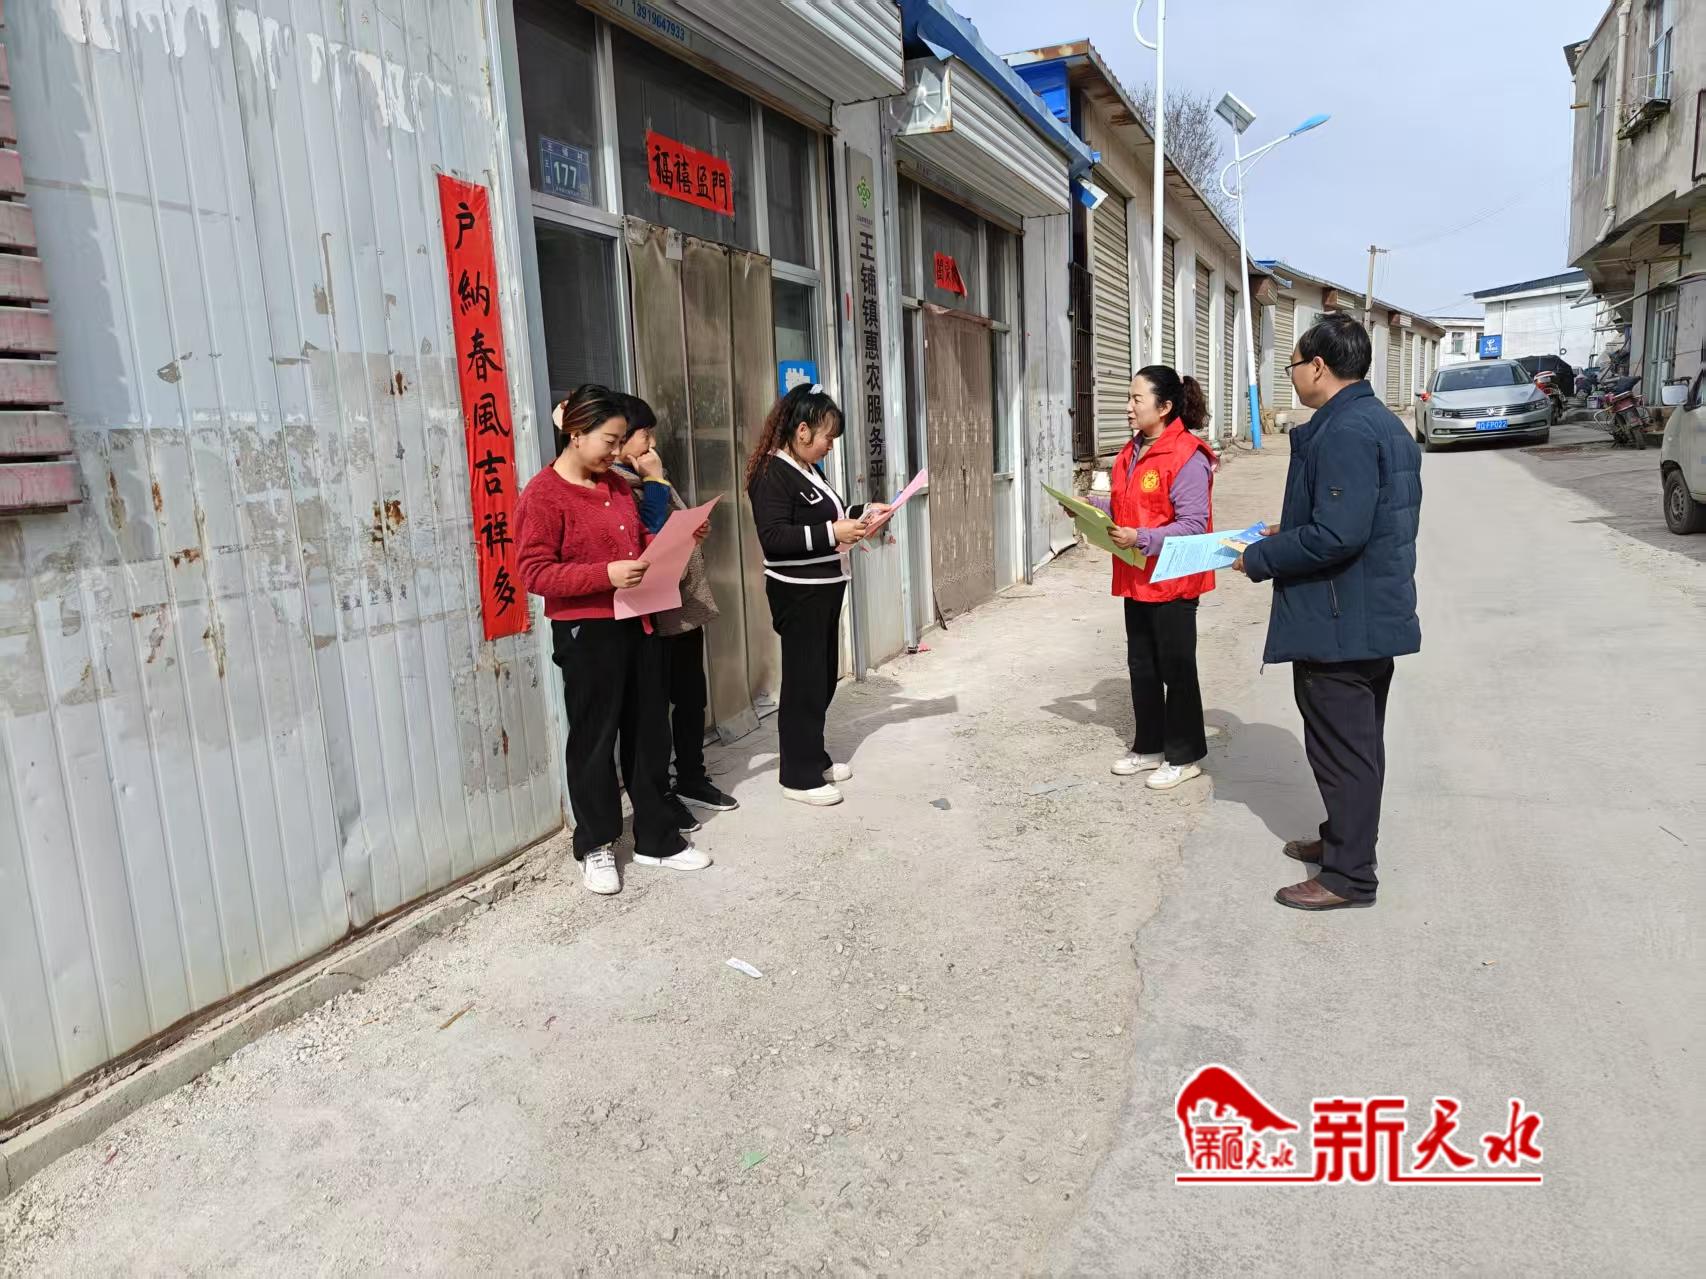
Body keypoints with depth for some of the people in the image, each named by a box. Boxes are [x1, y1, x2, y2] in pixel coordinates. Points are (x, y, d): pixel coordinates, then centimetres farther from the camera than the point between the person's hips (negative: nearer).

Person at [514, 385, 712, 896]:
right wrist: (606, 574, -26)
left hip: (638, 625, 7)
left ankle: (656, 838, 26)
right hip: (586, 633, -7)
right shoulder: (543, 494, -11)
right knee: (595, 739, 5)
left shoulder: (616, 485, 12)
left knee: (650, 733, 12)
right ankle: (595, 846, 22)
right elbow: (535, 572, -16)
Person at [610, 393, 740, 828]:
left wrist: (696, 528, 8)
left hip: (686, 607, 9)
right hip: (654, 614, -9)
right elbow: (649, 538, -23)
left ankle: (692, 779, 32)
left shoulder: (647, 480, 15)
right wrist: (655, 481, -16)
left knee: (692, 697, 17)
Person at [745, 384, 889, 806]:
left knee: (823, 677, 15)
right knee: (803, 681, -3)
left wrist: (861, 514, 10)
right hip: (798, 593, -9)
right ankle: (799, 776, 7)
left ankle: (814, 758, 28)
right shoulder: (773, 474, -16)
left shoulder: (810, 470, 11)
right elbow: (773, 537, -25)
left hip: (825, 588, 9)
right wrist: (832, 532, -26)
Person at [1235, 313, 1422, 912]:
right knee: (1356, 741, 21)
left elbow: (1337, 536, -29)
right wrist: (1287, 534, 14)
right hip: (1373, 615, 11)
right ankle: (1345, 839, 37)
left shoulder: (1343, 432, -22)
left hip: (1340, 622, -11)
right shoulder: (1381, 422, 12)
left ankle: (1349, 876, 12)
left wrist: (1259, 558, -17)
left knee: (1342, 746, 0)